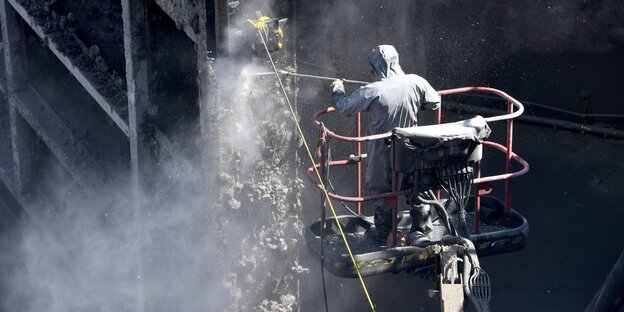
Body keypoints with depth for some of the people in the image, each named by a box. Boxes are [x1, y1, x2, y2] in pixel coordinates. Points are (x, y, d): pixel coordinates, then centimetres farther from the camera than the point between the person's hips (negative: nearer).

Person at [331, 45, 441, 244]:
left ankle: (386, 233, 23)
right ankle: (422, 227, 30)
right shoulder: (415, 82, -12)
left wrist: (337, 89, 10)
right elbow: (435, 103, 3)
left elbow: (343, 106, -10)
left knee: (381, 190, 15)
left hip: (383, 154, -2)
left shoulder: (372, 91, -21)